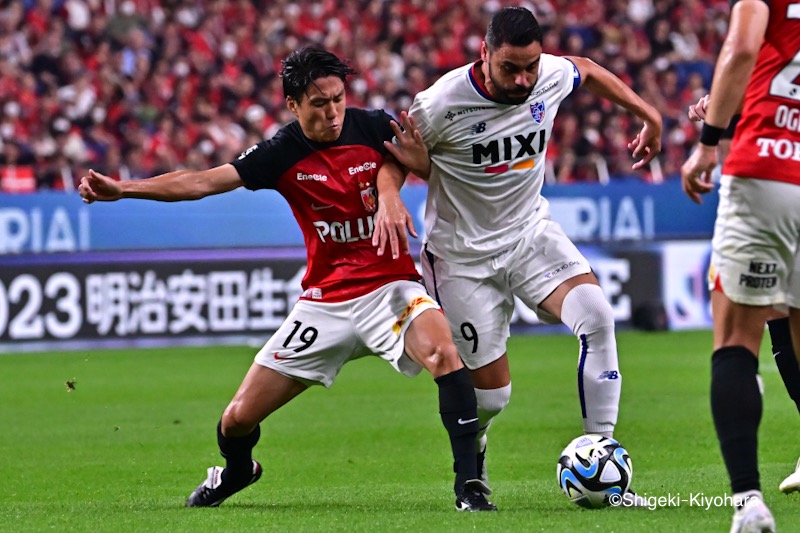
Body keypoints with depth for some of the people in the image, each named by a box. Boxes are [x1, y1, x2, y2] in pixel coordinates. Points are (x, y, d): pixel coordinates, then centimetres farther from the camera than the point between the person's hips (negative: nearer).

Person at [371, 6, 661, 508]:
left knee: (595, 315, -25)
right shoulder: (442, 104, -24)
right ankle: (473, 460, 36)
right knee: (491, 392, -2)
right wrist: (389, 199, -29)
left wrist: (649, 114, 18)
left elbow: (588, 70, 14)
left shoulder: (552, 75, -11)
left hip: (531, 232, 4)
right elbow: (391, 153, -8)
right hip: (463, 254, -3)